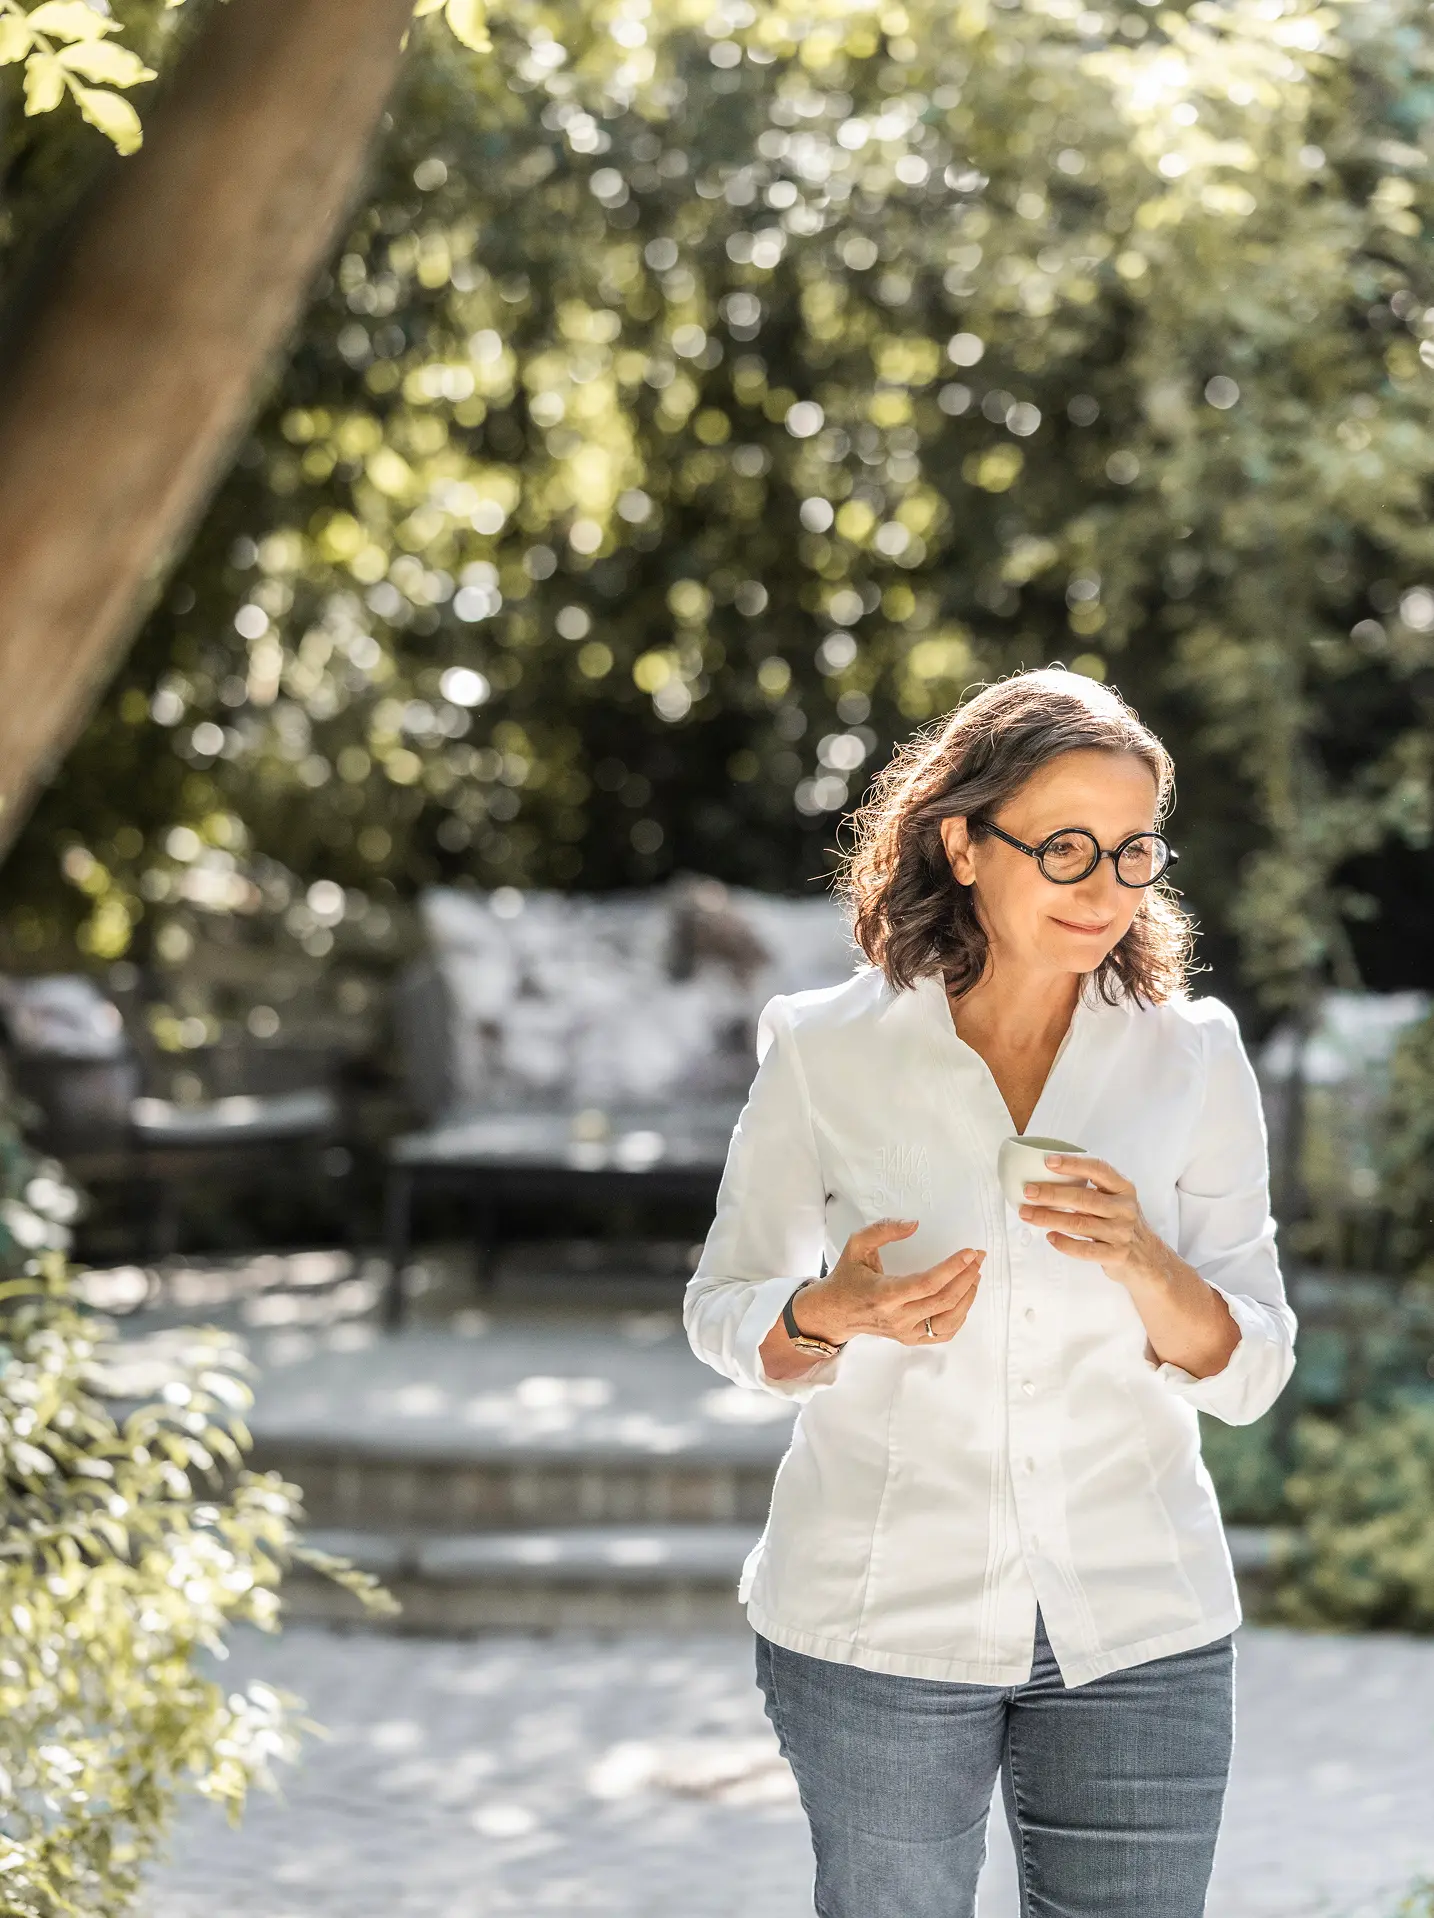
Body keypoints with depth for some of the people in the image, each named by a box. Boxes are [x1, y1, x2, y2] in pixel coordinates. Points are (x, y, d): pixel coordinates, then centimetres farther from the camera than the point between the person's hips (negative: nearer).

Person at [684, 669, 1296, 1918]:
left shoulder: (1193, 1058, -1)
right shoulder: (827, 1053, -5)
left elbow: (1250, 1376, 0)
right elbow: (724, 1317, 5)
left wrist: (1145, 1264, -20)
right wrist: (832, 1313, -17)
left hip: (1139, 1631, 1)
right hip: (881, 1623, -1)